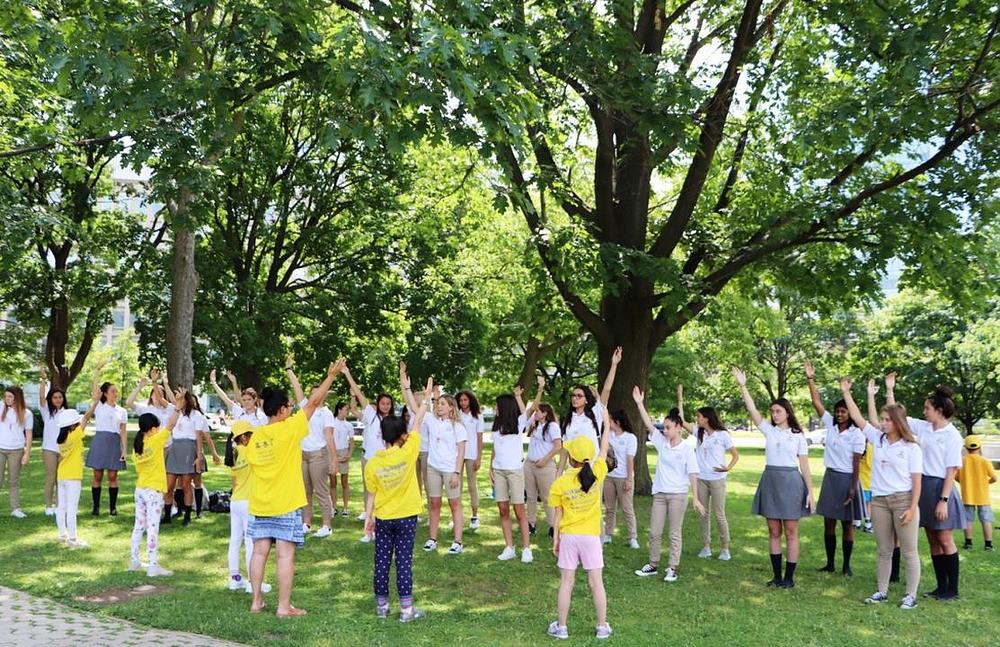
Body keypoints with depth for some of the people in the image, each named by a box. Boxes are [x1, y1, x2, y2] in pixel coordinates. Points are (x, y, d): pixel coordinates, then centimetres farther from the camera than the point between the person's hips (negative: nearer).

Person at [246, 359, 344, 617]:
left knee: (260, 552, 10)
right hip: (286, 505, -6)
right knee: (285, 555, -1)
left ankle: (256, 601, 17)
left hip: (259, 505, 6)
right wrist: (330, 377, 1)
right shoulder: (289, 429, -12)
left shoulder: (255, 436, 4)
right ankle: (284, 606, 2)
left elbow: (251, 464, 10)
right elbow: (313, 402, -7)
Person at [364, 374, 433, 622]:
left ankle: (381, 606, 18)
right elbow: (418, 421, -5)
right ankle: (407, 609, 5)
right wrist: (425, 397, 5)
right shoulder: (407, 452, -14)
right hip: (406, 517, -2)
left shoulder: (372, 463, -7)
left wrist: (368, 517, 9)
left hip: (383, 518, 2)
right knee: (404, 561, 2)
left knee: (381, 561, 10)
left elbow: (371, 494, -2)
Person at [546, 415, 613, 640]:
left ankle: (561, 627, 17)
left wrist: (555, 539, 9)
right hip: (591, 536, 0)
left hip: (568, 536, 0)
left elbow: (558, 515, -3)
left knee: (566, 582, 8)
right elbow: (604, 450, 4)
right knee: (596, 582, 8)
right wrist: (606, 424, 16)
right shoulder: (596, 474, -10)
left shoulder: (560, 483, -11)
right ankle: (602, 627, 16)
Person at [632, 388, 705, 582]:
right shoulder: (661, 442, 3)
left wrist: (696, 498, -12)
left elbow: (692, 474, -9)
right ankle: (653, 564, 22)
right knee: (654, 532, 10)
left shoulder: (686, 448, -8)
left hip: (678, 495, -5)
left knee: (675, 533, 4)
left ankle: (672, 568, 13)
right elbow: (649, 424, -3)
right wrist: (639, 404, -10)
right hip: (659, 493, 5)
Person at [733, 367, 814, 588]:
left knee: (791, 533, 2)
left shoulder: (798, 436, 1)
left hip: (791, 482, -3)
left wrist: (810, 491, -5)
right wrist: (743, 386, -15)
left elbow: (804, 466, 1)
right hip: (770, 481, 3)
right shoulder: (769, 430, 6)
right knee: (774, 532, 8)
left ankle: (789, 577, 10)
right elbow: (752, 410, -7)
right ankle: (777, 576, 16)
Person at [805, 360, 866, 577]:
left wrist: (853, 487, -15)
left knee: (847, 524, 4)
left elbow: (857, 463, -10)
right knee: (829, 522, 8)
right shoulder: (831, 426, 4)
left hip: (847, 479, -5)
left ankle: (846, 566, 13)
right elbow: (817, 403, 0)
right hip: (830, 477, 5)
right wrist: (811, 379, -7)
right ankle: (830, 564, 16)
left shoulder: (856, 434, -8)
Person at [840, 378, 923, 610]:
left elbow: (916, 481, -6)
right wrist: (846, 392, 1)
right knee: (884, 551, 12)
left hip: (903, 500, -4)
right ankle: (882, 591, 19)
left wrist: (912, 508, -12)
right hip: (879, 501, 4)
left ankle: (911, 595, 10)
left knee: (909, 552, 3)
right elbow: (857, 417, 5)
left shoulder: (911, 448, -4)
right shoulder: (877, 439, 6)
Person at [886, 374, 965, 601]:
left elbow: (952, 471, -12)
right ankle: (942, 586, 19)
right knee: (933, 541, 11)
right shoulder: (922, 427, 7)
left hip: (940, 487, -6)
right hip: (923, 486, 7)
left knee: (945, 539, 0)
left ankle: (953, 589, 11)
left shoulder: (952, 435, -11)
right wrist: (889, 390, 8)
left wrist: (944, 500, -17)